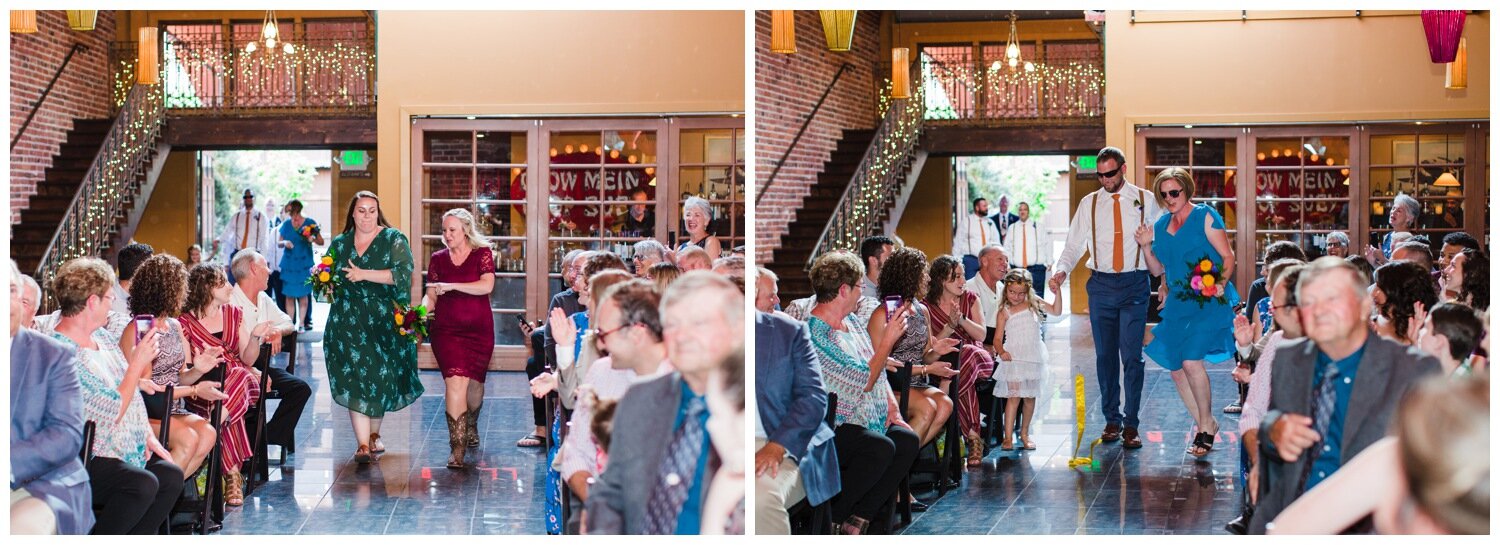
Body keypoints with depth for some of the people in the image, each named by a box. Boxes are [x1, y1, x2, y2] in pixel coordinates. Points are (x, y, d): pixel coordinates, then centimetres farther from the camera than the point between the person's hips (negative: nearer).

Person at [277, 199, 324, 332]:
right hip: (288, 264, 2)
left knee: (303, 294, -3)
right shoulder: (286, 224, 9)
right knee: (289, 295, 0)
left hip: (304, 264, -2)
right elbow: (279, 244, 11)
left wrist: (313, 239, -20)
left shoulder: (310, 223, 0)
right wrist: (284, 243, -11)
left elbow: (321, 241, 1)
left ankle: (303, 323, 2)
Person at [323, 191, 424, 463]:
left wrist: (364, 275, -20)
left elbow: (402, 273, -15)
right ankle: (363, 445, -12)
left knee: (381, 376, 5)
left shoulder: (393, 240, 0)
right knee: (354, 377, -9)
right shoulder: (339, 243, 11)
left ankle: (374, 434, 27)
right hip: (348, 322, 2)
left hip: (384, 322, -1)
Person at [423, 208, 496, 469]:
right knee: (455, 382, -16)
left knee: (474, 385, 11)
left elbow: (487, 285, -15)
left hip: (478, 330, 0)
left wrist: (451, 286, -21)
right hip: (446, 330, 0)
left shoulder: (482, 253, 0)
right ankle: (457, 447, -17)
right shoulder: (438, 259, 8)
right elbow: (431, 295, 7)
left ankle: (471, 427, 43)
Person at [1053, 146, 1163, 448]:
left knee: (1132, 355, -8)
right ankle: (1111, 420, 17)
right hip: (1101, 284, 2)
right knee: (1105, 355, 6)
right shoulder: (1089, 204, 8)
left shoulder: (1145, 200, 4)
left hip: (1135, 283, -2)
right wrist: (1062, 269, -13)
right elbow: (1074, 244, 5)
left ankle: (1131, 424, -1)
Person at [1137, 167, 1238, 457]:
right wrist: (1146, 246, 0)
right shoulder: (1161, 224, 13)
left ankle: (1206, 425, 2)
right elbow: (1157, 270, 15)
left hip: (1208, 302, -7)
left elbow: (1228, 256, -7)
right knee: (1175, 368, 5)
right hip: (1177, 303, 7)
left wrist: (1221, 284, -21)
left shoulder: (1205, 217, -6)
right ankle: (1207, 424, 23)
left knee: (1192, 361, -18)